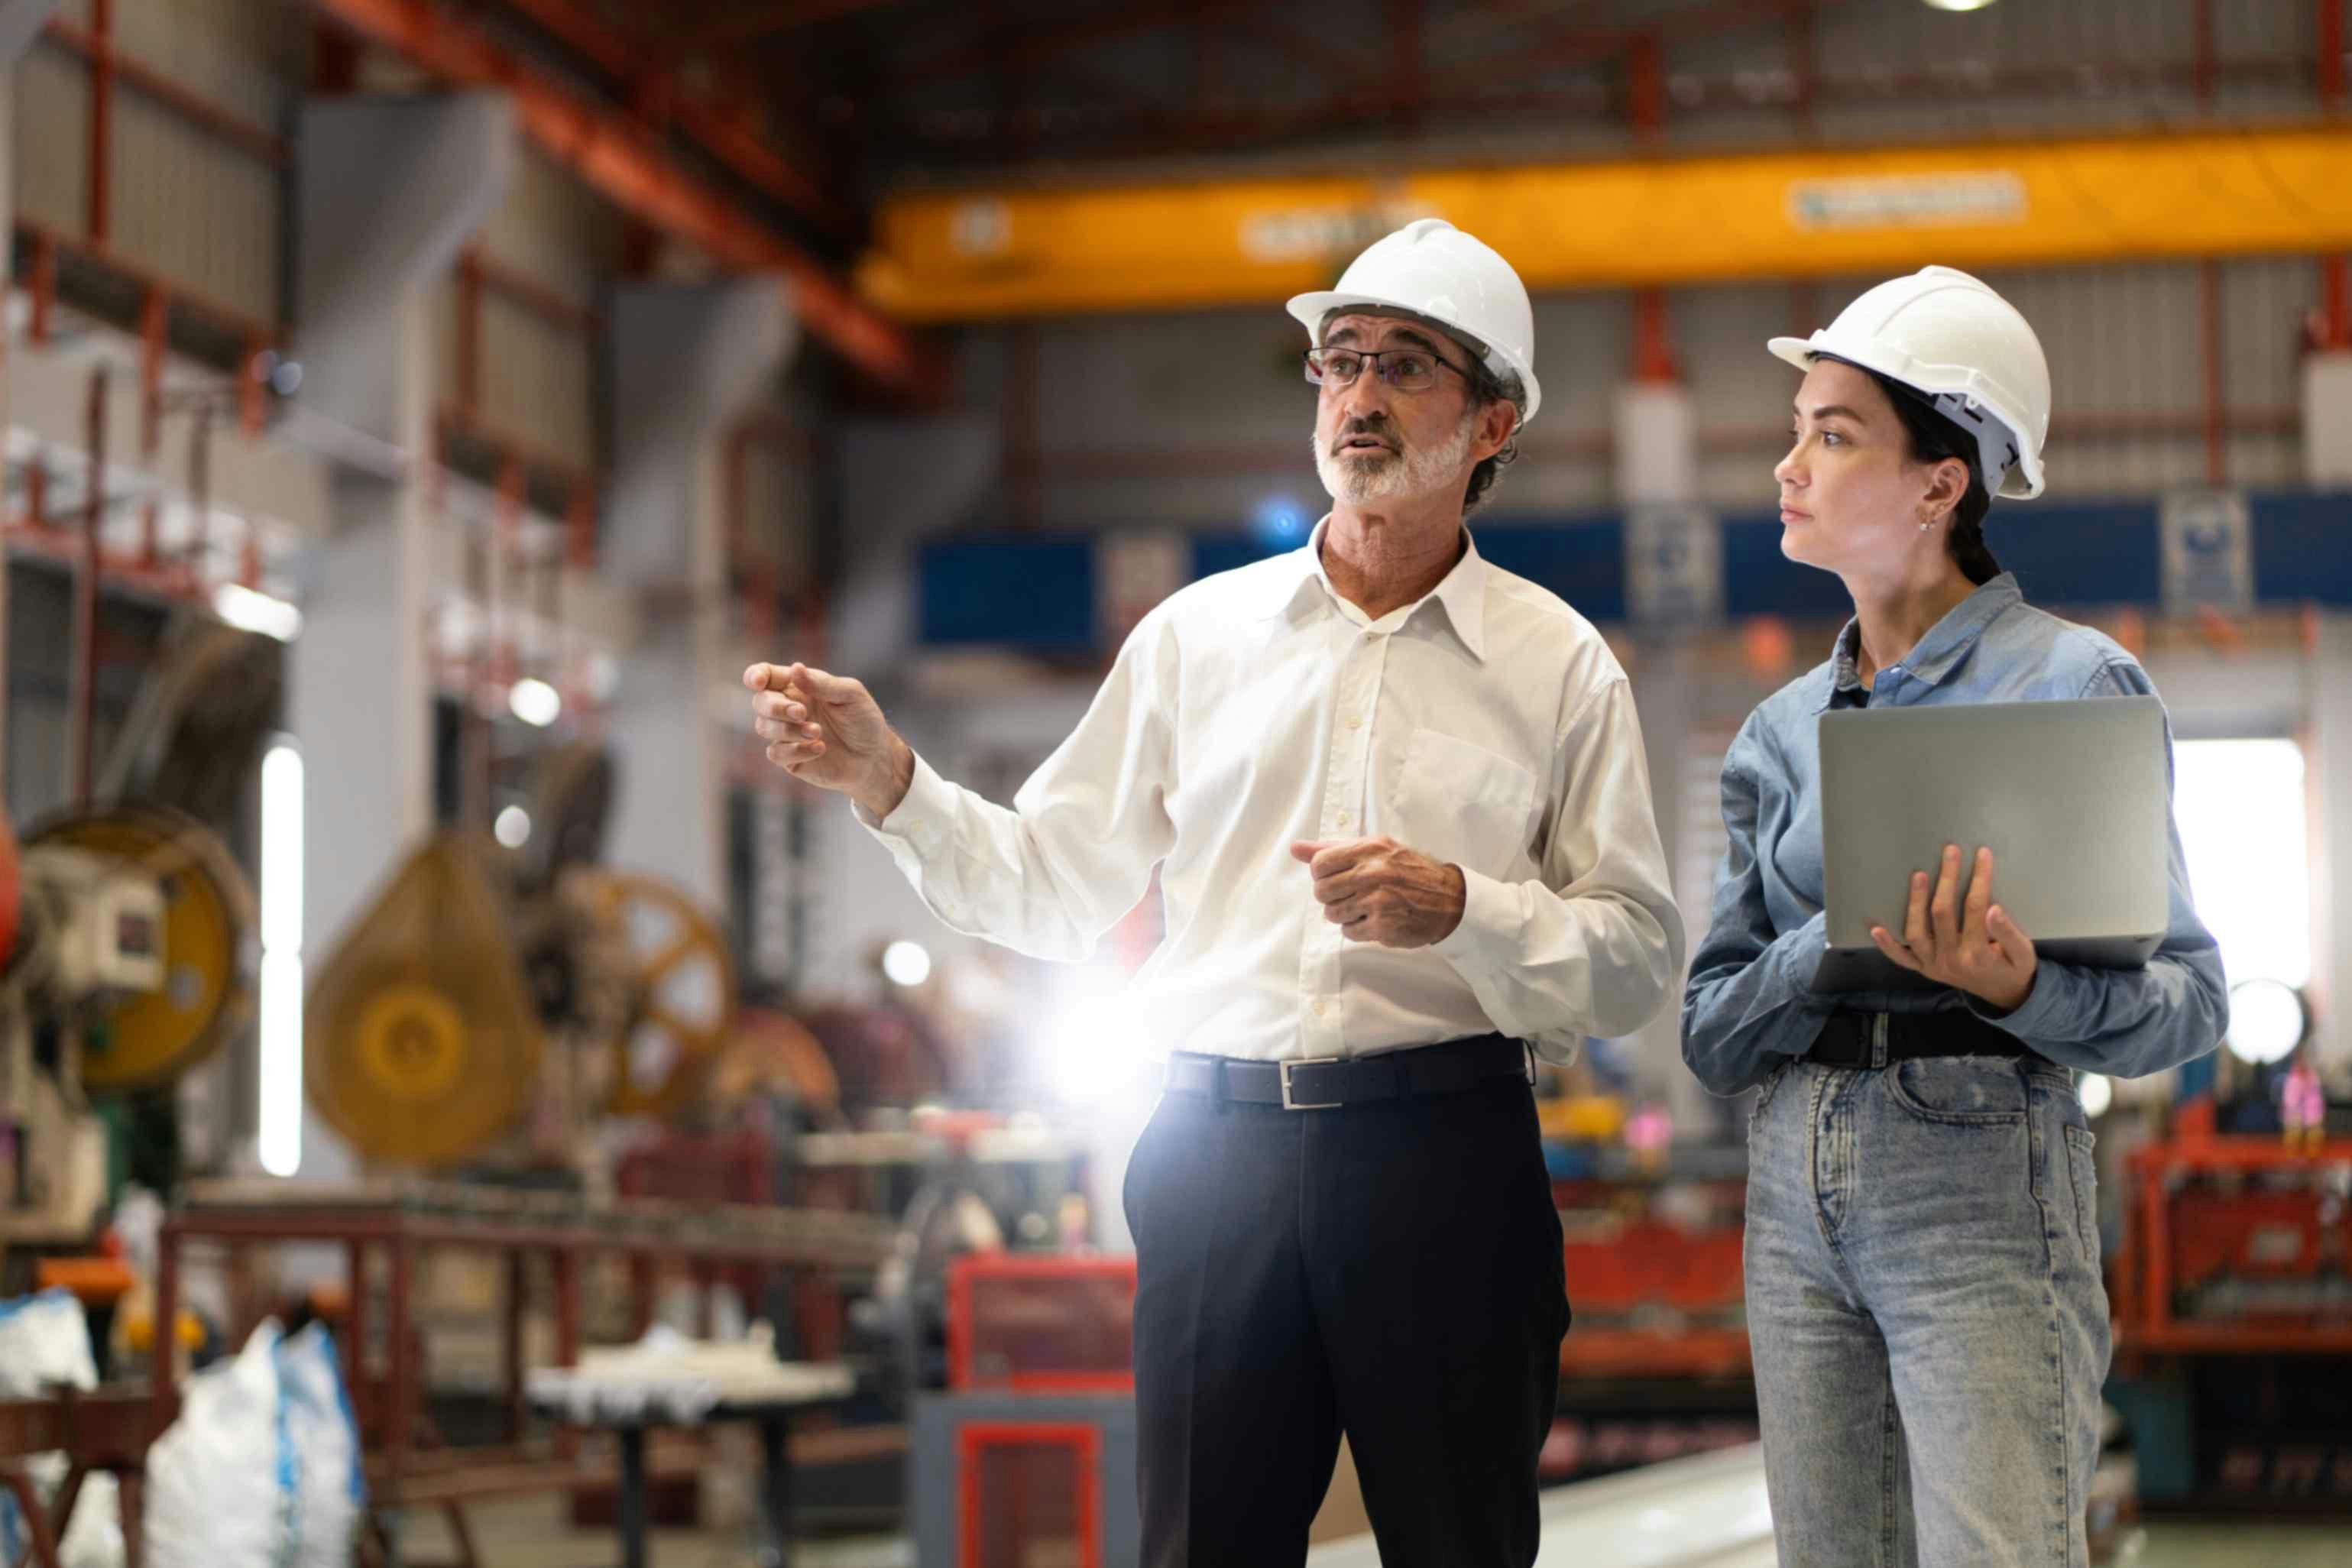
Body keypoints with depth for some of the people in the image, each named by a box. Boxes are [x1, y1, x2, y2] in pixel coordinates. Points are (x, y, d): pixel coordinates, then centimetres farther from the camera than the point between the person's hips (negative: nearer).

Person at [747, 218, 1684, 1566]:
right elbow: (1049, 887, 14)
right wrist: (887, 779, 0)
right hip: (1221, 1147, 2)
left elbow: (1640, 959, 1)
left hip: (1446, 1159, -1)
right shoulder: (1199, 634, 12)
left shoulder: (1560, 665, 6)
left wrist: (1459, 909, -15)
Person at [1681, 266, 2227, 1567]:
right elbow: (1710, 1031, 7)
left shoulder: (2077, 687, -3)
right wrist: (1844, 947, -13)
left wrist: (2021, 987, -26)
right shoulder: (1782, 731, 12)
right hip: (1796, 1200, 5)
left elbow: (2187, 1000, -6)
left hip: (1985, 1188, -5)